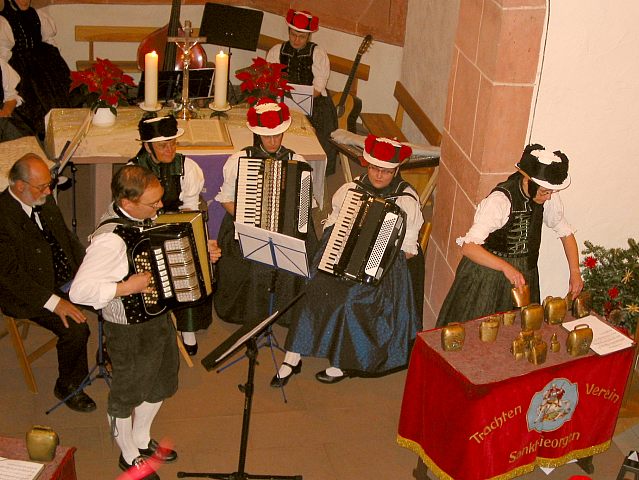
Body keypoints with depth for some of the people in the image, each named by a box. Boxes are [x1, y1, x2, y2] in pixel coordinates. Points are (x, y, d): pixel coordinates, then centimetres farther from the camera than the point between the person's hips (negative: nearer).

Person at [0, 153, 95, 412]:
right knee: (76, 328, -25)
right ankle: (68, 386, 1)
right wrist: (54, 302, -27)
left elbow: (67, 236, 14)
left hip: (67, 278, 8)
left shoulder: (45, 201, 2)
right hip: (27, 292, -7)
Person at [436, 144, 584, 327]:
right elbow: (468, 247, -36)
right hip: (488, 272, -5)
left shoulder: (549, 198, -10)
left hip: (524, 273, 5)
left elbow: (566, 233, 6)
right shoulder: (499, 201, -29)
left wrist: (575, 273, -6)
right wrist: (506, 267, -48)